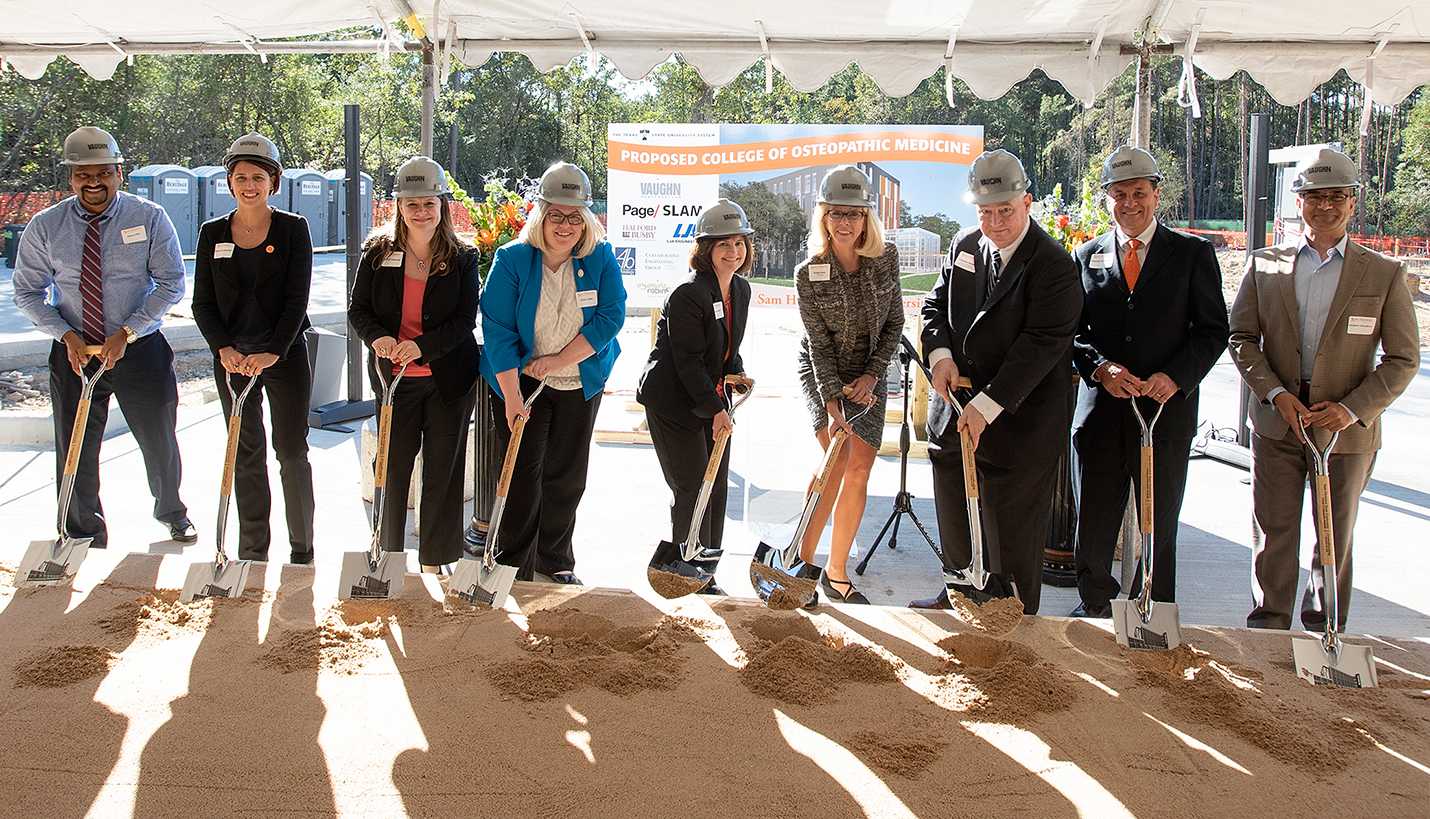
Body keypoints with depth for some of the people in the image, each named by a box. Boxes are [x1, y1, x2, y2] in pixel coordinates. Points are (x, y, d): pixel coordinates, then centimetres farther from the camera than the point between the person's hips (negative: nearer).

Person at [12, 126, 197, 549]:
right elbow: (28, 292, 3)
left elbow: (171, 284, -8)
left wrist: (126, 333, -17)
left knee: (159, 439, 11)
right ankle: (85, 540, 23)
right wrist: (67, 335, -14)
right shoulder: (45, 227, -2)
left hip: (140, 349, -1)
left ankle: (171, 511, 40)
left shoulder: (150, 218, -6)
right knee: (76, 450, 5)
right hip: (74, 351, 1)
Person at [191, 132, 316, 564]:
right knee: (246, 454, 7)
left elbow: (297, 298, -8)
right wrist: (224, 348, -12)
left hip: (285, 354, -2)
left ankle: (302, 549, 11)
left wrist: (273, 351, -18)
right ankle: (252, 552, 15)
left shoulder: (293, 228, -2)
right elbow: (202, 303, 4)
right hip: (233, 357, 3)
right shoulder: (213, 233, 6)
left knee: (292, 451, 0)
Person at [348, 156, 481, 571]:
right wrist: (377, 337, -18)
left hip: (448, 380, -1)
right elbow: (358, 308, 4)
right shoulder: (378, 252, 3)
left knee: (443, 472, 6)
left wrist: (421, 345, -24)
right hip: (394, 378, 1)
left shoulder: (462, 258, -2)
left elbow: (465, 321, -8)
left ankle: (434, 563, 18)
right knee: (391, 469, 5)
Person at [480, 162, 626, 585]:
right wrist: (511, 397, -19)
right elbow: (498, 330, -14)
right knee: (523, 471, -4)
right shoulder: (512, 259, -12)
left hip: (580, 384, 3)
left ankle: (555, 559, 27)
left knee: (567, 475, 11)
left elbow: (611, 316, -12)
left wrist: (560, 360, -19)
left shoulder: (601, 258, -7)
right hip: (519, 380, -2)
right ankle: (513, 565, 8)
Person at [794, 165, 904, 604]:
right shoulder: (809, 273, -16)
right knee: (837, 454, -21)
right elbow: (819, 342, -16)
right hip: (821, 372, -3)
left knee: (858, 469, -3)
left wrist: (871, 376, -10)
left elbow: (894, 323, -1)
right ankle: (803, 559, -12)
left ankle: (836, 573, 8)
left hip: (869, 374, 3)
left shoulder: (886, 257, -9)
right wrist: (833, 404, -24)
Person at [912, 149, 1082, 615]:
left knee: (1011, 529, 5)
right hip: (955, 406, 6)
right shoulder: (964, 246, 6)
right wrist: (940, 354, -8)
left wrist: (987, 404, -25)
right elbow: (936, 305, 13)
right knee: (953, 513, 21)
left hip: (1019, 418, -6)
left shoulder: (1054, 265, -16)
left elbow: (1041, 345, -21)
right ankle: (957, 592, 41)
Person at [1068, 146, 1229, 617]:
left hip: (1166, 409, -1)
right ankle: (1096, 605, 28)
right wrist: (1099, 366, -12)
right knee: (1094, 524, 7)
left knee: (1158, 526, 7)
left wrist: (1176, 376, -14)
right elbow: (1072, 331, 7)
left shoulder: (1193, 254, 3)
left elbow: (1213, 331, 2)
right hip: (1101, 410, 2)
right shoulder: (1086, 257, 9)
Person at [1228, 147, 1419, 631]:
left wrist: (1352, 409, -14)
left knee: (1335, 540, 11)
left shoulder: (1385, 275, -1)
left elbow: (1403, 359, -2)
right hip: (1276, 425, 1)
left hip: (1347, 431, 0)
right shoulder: (1264, 265, 4)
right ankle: (1267, 630, 22)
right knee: (1275, 535, 7)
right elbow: (1241, 338, 2)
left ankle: (1323, 638, 26)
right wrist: (1276, 394, -12)